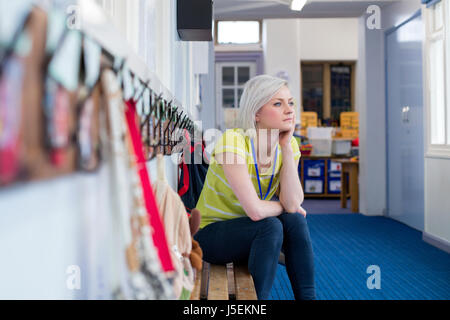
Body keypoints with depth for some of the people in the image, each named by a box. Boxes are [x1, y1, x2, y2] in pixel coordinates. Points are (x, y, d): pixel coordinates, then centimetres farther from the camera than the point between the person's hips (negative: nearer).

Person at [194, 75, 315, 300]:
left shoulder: (289, 144, -6)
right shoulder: (232, 140, -26)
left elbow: (293, 204, -19)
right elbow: (255, 210, -32)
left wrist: (286, 147, -20)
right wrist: (283, 206, -11)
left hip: (253, 234, 5)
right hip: (211, 234, -5)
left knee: (295, 221, -22)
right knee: (271, 226, -30)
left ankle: (307, 297, -12)